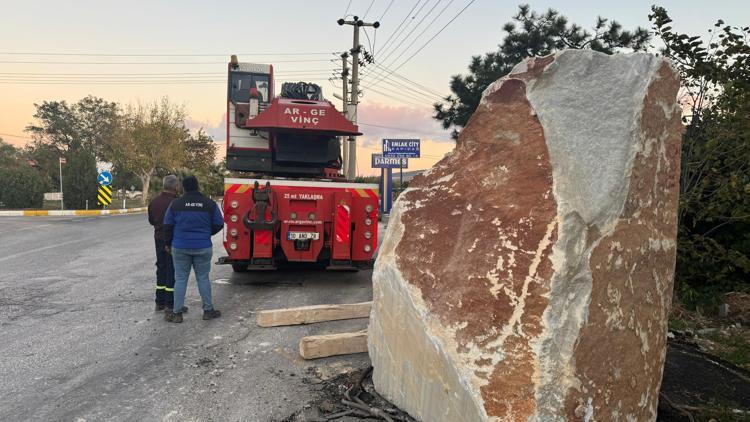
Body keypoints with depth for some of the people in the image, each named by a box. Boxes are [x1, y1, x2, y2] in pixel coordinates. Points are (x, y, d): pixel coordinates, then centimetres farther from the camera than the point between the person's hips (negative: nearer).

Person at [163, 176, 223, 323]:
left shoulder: (176, 203, -2)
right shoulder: (209, 204, -2)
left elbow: (168, 225, 3)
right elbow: (218, 224, 2)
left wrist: (168, 244, 15)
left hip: (180, 247, 0)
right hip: (203, 247, 0)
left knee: (180, 279, 6)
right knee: (203, 278, 9)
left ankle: (177, 313, 10)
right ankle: (208, 310, 14)